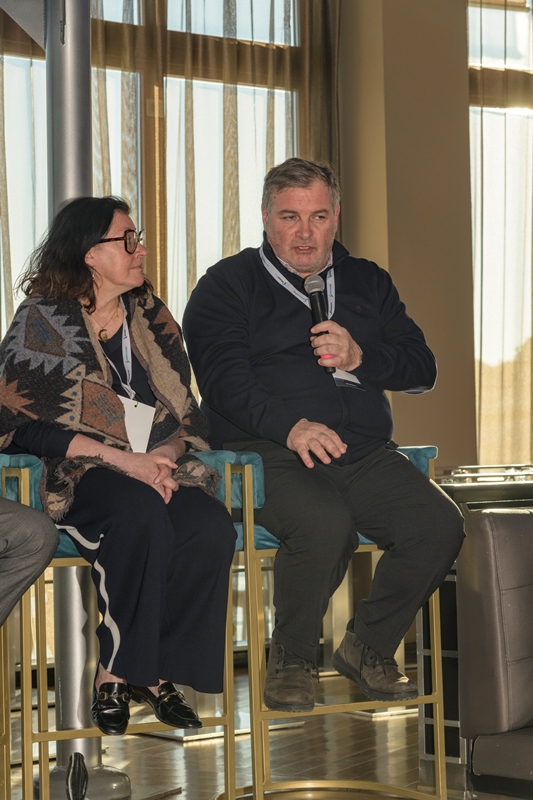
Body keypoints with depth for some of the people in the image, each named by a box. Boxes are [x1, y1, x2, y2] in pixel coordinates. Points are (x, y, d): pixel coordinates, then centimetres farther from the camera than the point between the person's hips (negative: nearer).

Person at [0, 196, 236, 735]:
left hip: (158, 469, 5)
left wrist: (163, 460, -10)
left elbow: (185, 412, 14)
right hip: (72, 478, -4)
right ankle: (117, 670, -24)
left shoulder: (150, 317, 16)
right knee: (142, 514, -38)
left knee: (213, 530, -28)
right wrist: (124, 460, -16)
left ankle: (156, 669, -15)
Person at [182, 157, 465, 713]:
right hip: (268, 453, -5)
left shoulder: (367, 283, 22)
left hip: (366, 455, 5)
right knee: (326, 524, -36)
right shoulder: (227, 286, 7)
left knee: (440, 525, -21)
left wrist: (361, 358, -6)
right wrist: (289, 427, -27)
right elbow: (225, 381, -9)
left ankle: (368, 647, 2)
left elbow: (422, 369, 16)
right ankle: (290, 662, -11)